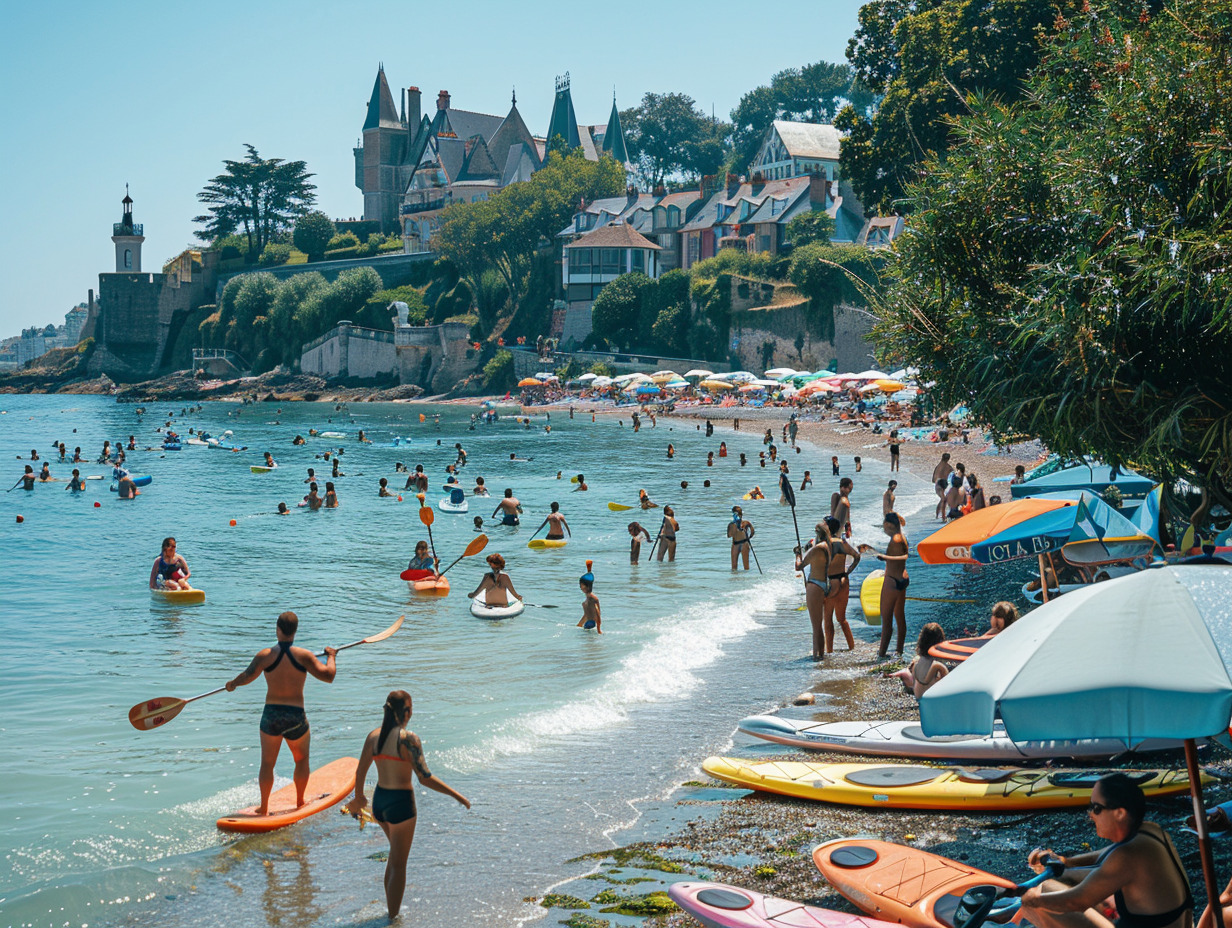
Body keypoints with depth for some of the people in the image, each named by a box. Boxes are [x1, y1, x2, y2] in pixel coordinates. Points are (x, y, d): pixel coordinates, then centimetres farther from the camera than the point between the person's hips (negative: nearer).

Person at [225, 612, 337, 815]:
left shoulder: (264, 655, -6)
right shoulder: (304, 656, -8)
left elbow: (247, 676, -15)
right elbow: (328, 676, -10)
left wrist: (232, 684, 5)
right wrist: (331, 657, 8)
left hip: (271, 716, 0)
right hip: (296, 718, 0)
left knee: (267, 763, 14)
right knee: (302, 759, 22)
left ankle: (264, 807, 16)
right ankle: (300, 801, 28)